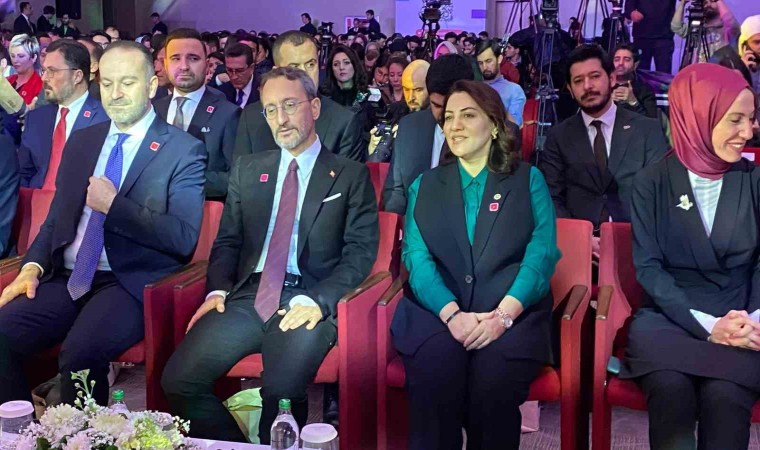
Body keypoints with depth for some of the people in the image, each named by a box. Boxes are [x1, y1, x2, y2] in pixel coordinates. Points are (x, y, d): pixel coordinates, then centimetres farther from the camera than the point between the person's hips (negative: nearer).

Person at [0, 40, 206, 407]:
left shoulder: (184, 151, -2)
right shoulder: (81, 142, 17)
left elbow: (184, 238, -10)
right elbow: (56, 217, 19)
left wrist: (113, 206, -14)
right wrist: (33, 266, 0)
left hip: (130, 283, -5)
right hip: (65, 279, 5)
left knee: (80, 352, -32)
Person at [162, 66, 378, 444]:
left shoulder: (350, 175, 6)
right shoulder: (247, 169, 17)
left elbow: (360, 251, -1)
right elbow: (227, 240, 17)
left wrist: (317, 300, -16)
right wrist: (218, 289, -2)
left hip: (308, 302, -4)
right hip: (248, 296, 4)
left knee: (281, 390, -31)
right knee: (179, 380, -17)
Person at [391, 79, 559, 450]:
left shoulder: (529, 180, 13)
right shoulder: (424, 186, 18)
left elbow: (542, 253, 0)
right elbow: (417, 258, 4)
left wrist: (503, 314, -17)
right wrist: (452, 313, -16)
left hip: (513, 314, -1)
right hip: (437, 313, 1)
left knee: (495, 375, -31)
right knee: (434, 368, -31)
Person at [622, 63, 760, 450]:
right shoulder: (651, 183, 1)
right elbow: (648, 267, -5)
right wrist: (706, 325, -16)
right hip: (668, 318, -1)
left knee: (724, 394, -31)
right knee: (671, 387, -33)